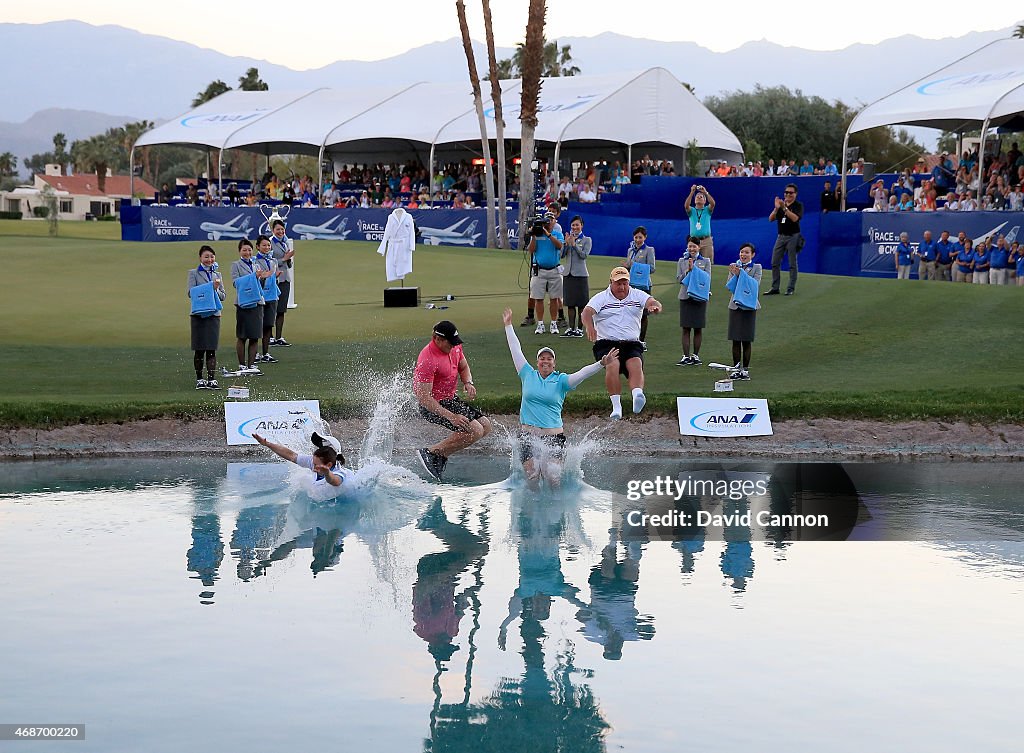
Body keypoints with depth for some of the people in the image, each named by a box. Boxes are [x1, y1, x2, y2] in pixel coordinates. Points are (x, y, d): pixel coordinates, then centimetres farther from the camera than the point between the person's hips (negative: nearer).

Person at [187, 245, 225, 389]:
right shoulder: (194, 273, 4)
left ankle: (212, 379, -4)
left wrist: (216, 290, -10)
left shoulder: (217, 275, 14)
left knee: (212, 349, -1)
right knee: (199, 350, 3)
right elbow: (190, 292, -8)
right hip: (199, 314, -2)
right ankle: (199, 379, 12)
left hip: (214, 314, 3)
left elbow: (223, 296, 11)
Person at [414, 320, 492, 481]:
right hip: (434, 406, -10)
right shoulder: (428, 360, -28)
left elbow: (463, 367, 19)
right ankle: (429, 452, -10)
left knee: (486, 425, 9)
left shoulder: (455, 347, -1)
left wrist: (468, 383, -5)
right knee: (475, 431, -20)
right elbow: (424, 398, -29)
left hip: (451, 400, 10)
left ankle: (441, 455, 9)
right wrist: (451, 417, -32)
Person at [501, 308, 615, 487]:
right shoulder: (528, 375, 9)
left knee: (554, 480, -14)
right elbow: (516, 350, 14)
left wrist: (601, 364, -23)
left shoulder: (561, 380, 5)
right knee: (532, 478, -9)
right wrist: (508, 326, 18)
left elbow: (582, 373, -9)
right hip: (528, 434, 1)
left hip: (553, 435, -1)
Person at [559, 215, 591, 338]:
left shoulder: (587, 240, 1)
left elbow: (584, 255, -12)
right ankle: (571, 328, 11)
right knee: (570, 304, 6)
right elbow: (562, 255, 3)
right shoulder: (568, 238, 10)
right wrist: (567, 243, -10)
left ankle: (580, 328, 4)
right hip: (568, 274, 4)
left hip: (580, 274, -4)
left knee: (581, 304, 0)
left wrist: (574, 243, -14)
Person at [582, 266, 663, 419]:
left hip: (632, 344, 2)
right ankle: (616, 406, -31)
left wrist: (655, 307, -32)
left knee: (636, 365, -28)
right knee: (612, 366, -29)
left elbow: (653, 303, -4)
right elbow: (587, 312, -10)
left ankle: (638, 395, -51)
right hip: (606, 344, -1)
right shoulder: (601, 298, 7)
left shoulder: (638, 296, 13)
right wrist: (589, 327, -33)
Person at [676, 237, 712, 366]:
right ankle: (686, 356, 2)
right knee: (686, 329, -1)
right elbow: (679, 279, 1)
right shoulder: (681, 261, 8)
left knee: (698, 329, 4)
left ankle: (696, 355, 14)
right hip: (686, 297, 0)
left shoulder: (705, 262, 5)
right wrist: (688, 270, -14)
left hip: (700, 297, 0)